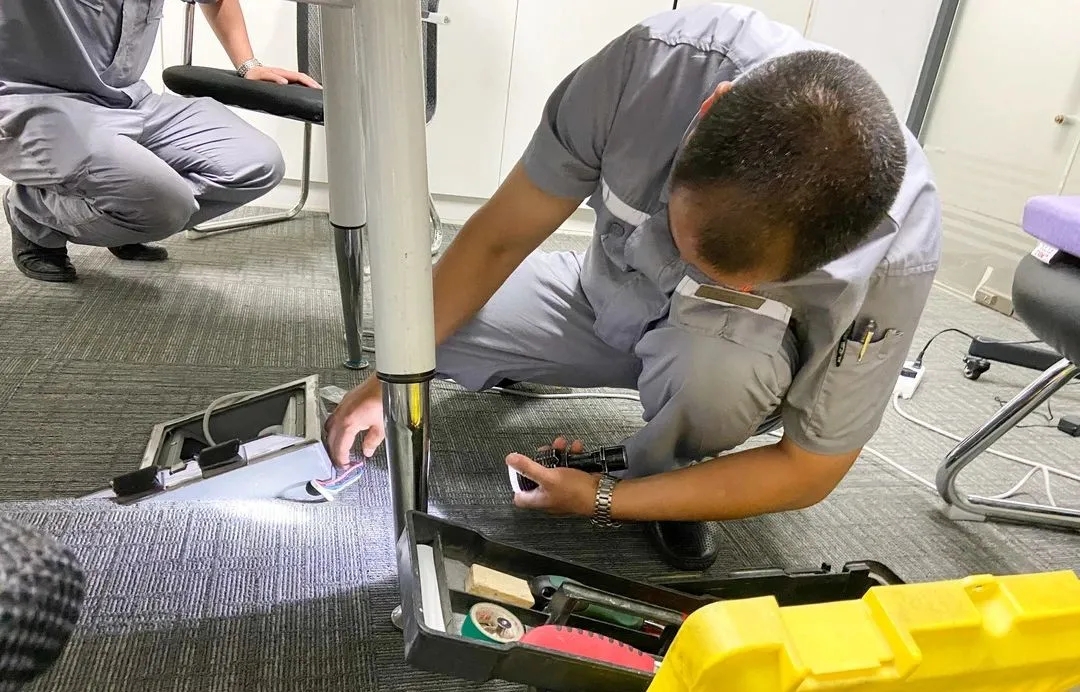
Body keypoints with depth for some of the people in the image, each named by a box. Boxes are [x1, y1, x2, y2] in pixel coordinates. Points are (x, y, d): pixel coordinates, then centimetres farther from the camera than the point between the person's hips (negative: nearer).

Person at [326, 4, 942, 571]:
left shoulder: (895, 255, -34)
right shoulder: (655, 61, -32)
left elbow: (810, 471, -21)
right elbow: (500, 237, -19)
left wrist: (602, 500, -21)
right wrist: (389, 379, -15)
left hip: (726, 355, -2)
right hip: (607, 293, 2)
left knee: (717, 358, -37)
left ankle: (672, 470, -3)